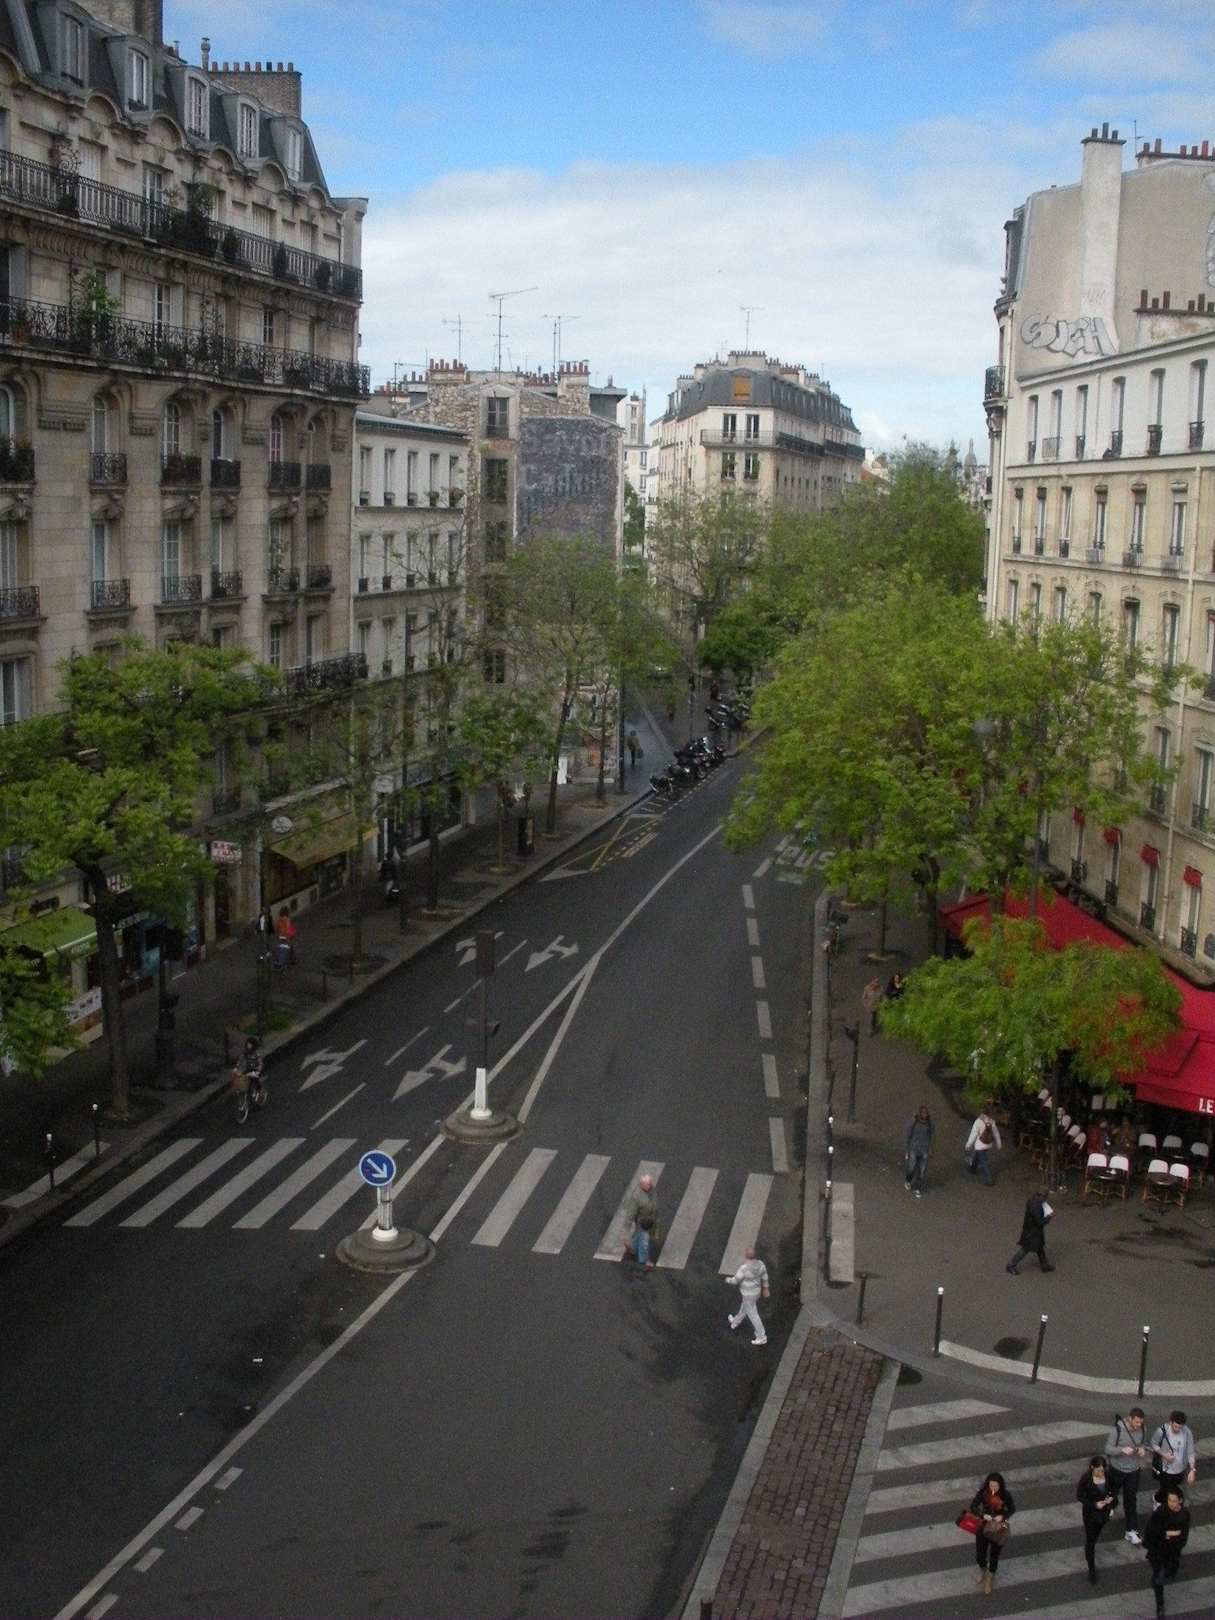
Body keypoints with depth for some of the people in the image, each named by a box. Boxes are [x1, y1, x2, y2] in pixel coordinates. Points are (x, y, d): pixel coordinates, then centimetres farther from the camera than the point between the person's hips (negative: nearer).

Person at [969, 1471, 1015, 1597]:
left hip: (999, 1527, -1)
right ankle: (982, 1570, 42)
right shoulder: (982, 1492, -18)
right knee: (979, 1556, 6)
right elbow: (973, 1506, -10)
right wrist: (983, 1515, -26)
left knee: (994, 1555, 11)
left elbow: (1012, 1509, -4)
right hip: (984, 1525, 1)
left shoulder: (1005, 1494, -19)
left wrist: (1003, 1516, -22)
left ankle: (990, 1579, 36)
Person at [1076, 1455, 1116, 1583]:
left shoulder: (1108, 1476, -16)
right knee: (1090, 1542, 3)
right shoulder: (1085, 1479, -26)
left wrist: (1112, 1497, -20)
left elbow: (1114, 1489, 1)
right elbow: (1079, 1496, -16)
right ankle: (1092, 1570, 14)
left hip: (1104, 1511, 4)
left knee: (1096, 1536, 29)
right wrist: (1094, 1504, -28)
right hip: (1090, 1513, -4)